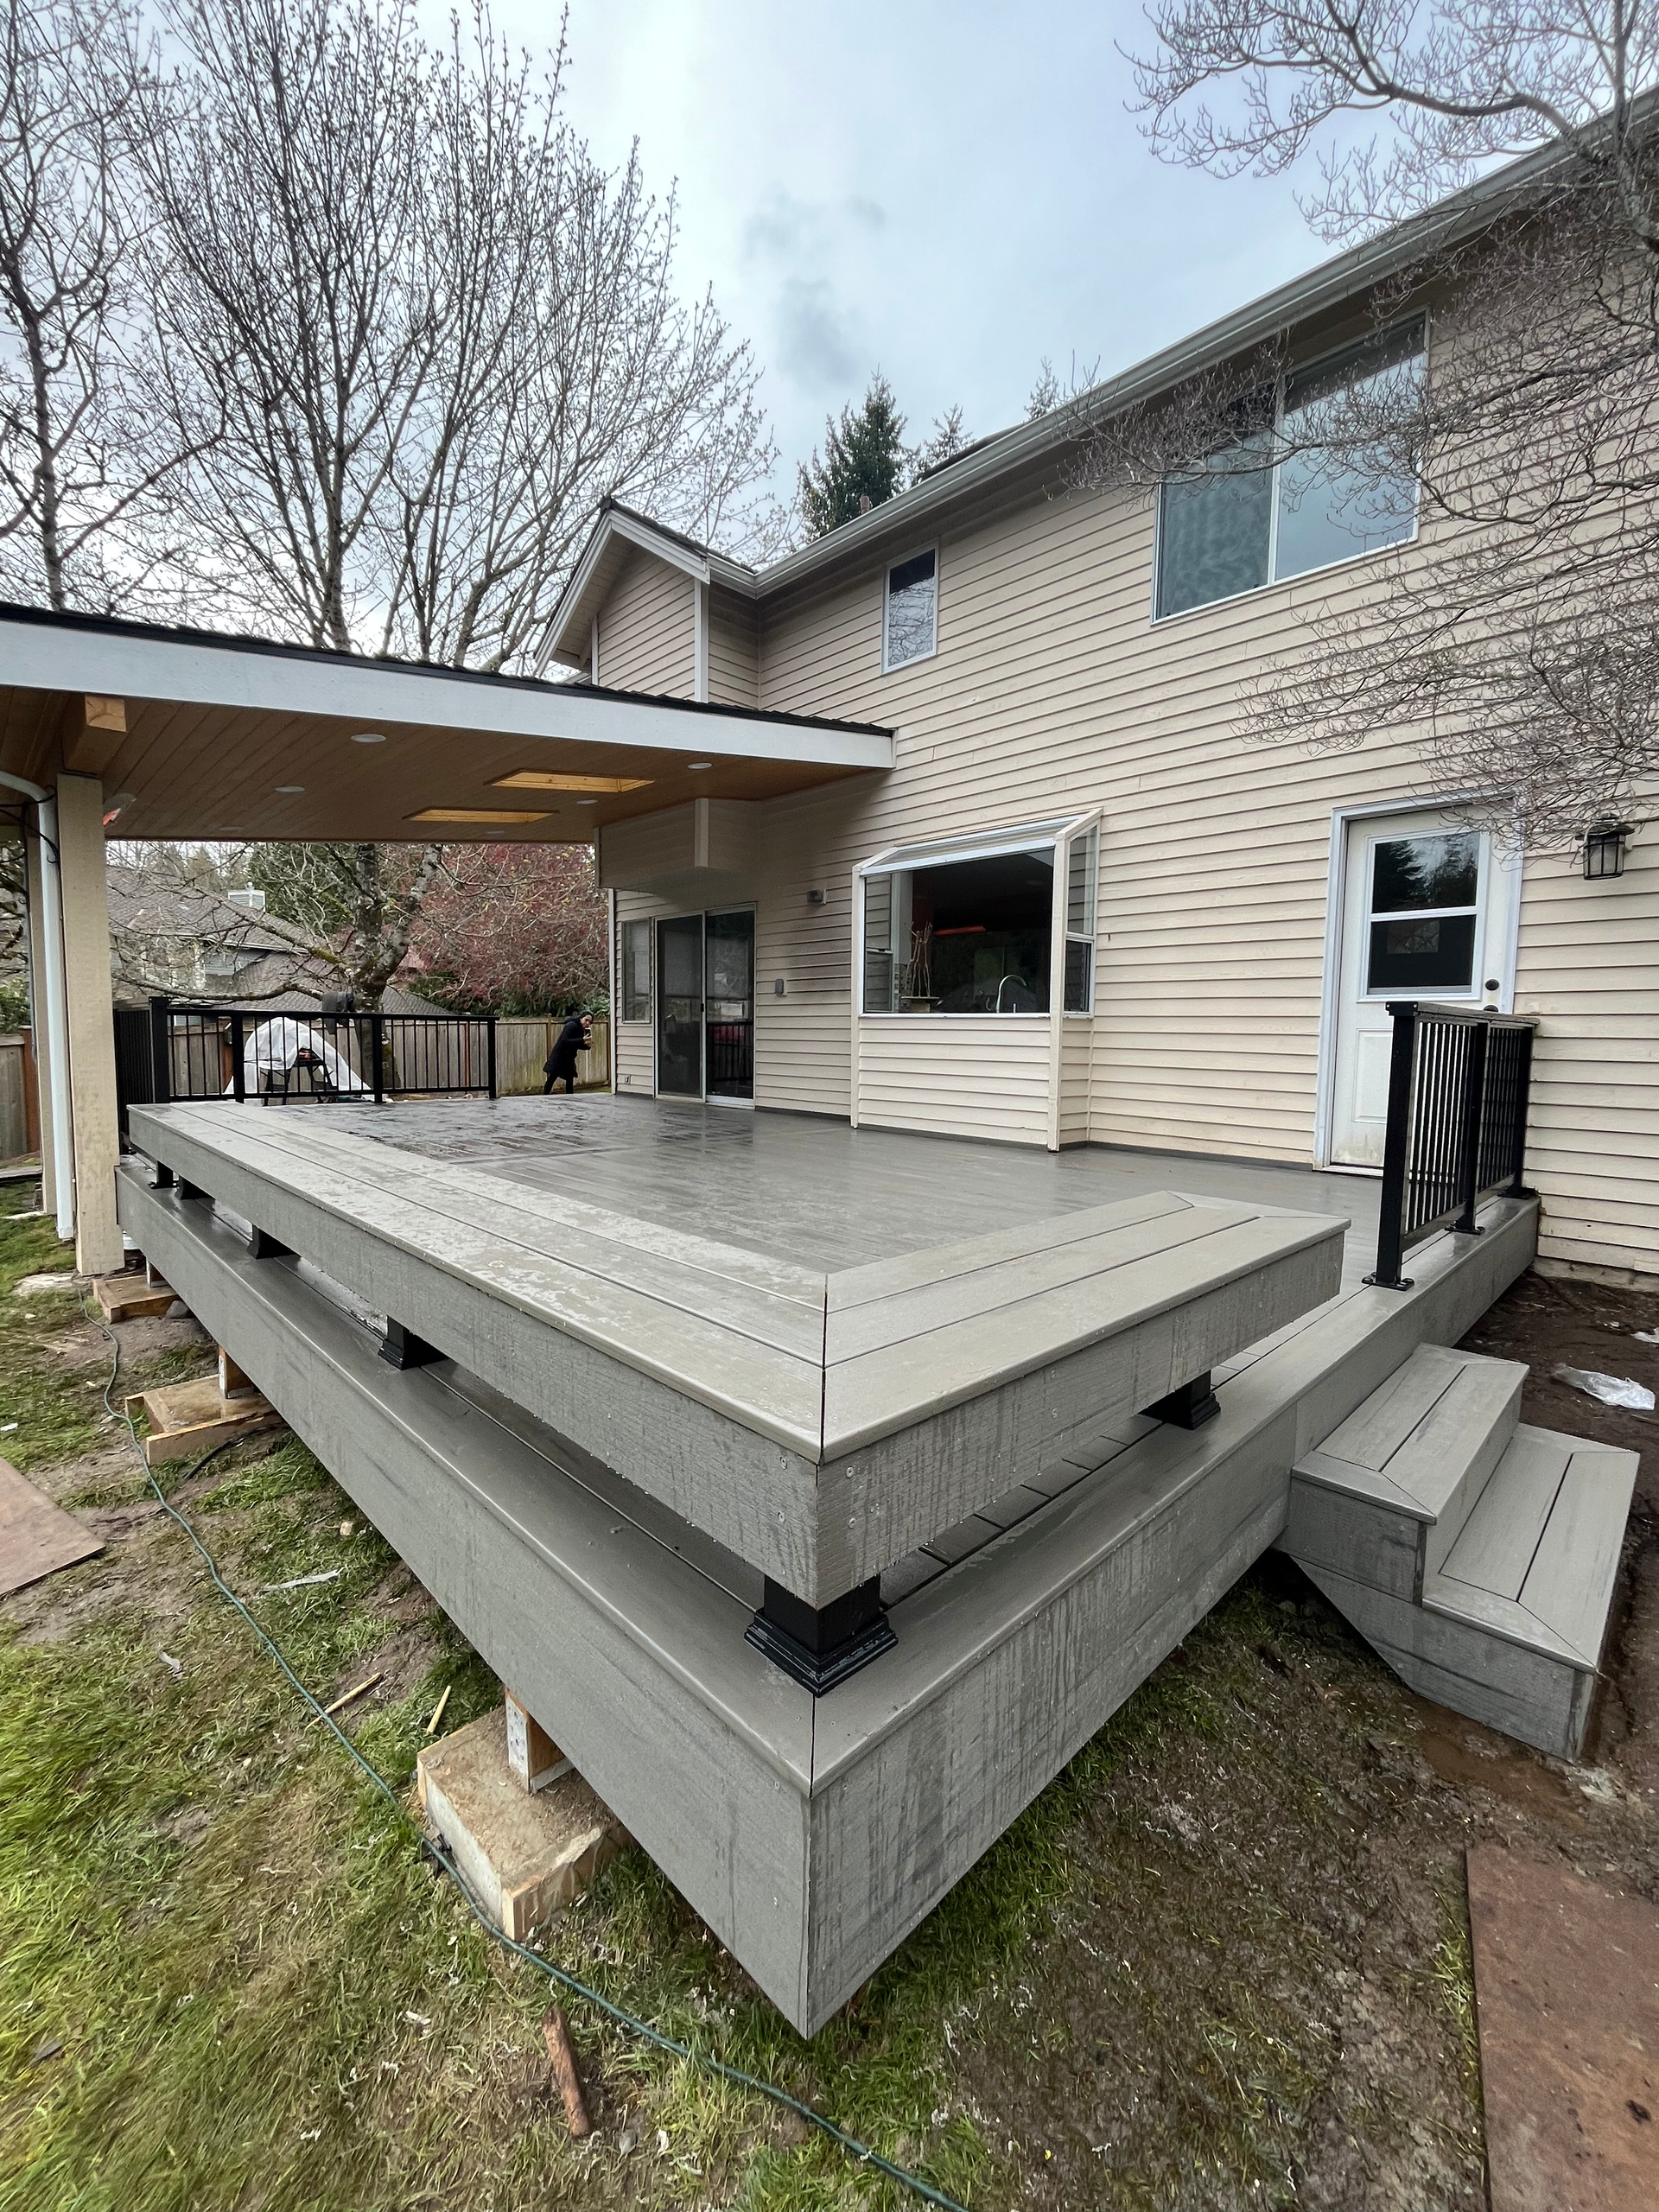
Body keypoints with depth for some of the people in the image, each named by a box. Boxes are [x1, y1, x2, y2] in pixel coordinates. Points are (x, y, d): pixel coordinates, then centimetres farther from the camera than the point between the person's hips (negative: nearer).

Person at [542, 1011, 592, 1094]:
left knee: (570, 1081, 5)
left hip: (568, 1059, 8)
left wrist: (587, 1045, -10)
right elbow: (565, 1041, -28)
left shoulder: (581, 1029, 6)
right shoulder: (571, 1026, -18)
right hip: (558, 1058, -8)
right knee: (551, 1080, -4)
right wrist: (582, 1040, -34)